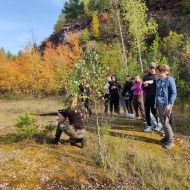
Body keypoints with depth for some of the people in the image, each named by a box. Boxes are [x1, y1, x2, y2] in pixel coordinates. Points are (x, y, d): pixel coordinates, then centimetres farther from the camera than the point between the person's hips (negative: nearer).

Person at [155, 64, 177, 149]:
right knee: (162, 121, 13)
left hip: (166, 104, -7)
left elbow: (174, 93, -11)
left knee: (165, 122, -5)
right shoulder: (158, 80, 10)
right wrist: (156, 102, 13)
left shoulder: (170, 79, -10)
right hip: (159, 104, 7)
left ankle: (170, 141, 7)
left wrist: (170, 104, -18)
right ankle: (166, 137, 27)